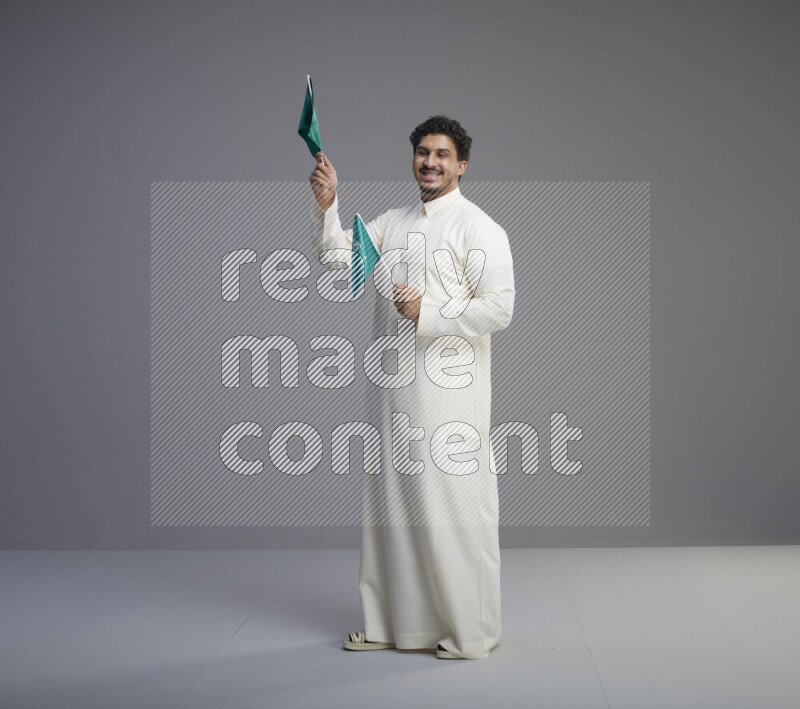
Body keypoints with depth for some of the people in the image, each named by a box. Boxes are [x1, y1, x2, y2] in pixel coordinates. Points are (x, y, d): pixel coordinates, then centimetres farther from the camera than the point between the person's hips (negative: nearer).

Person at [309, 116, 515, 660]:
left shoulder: (478, 227, -6)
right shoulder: (393, 223, 16)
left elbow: (500, 308, -13)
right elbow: (339, 256, 10)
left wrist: (427, 313, -18)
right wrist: (326, 205, -5)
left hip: (450, 387, -7)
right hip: (396, 389, 7)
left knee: (455, 504, -3)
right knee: (394, 500, 13)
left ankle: (471, 633, 10)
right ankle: (394, 623, 26)